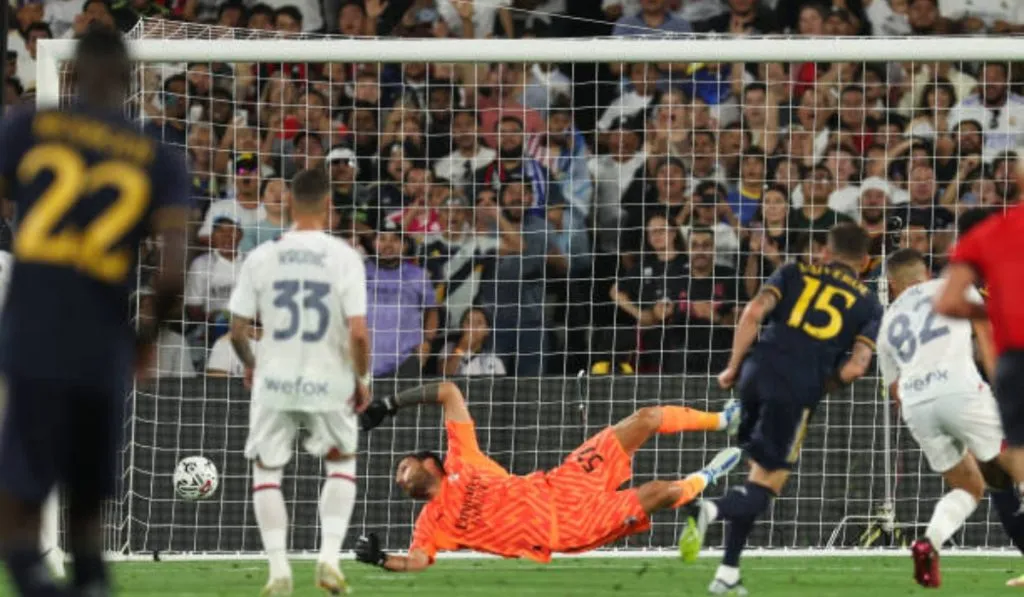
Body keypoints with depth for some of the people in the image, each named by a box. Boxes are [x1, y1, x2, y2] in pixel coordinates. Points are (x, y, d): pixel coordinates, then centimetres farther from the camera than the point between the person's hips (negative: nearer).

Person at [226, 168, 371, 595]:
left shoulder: (261, 257, -4)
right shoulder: (344, 257, -9)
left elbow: (237, 330, -1)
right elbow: (358, 332, -14)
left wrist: (249, 364, 20)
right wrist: (362, 379, 3)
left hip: (274, 383, 0)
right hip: (329, 383, 0)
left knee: (266, 470, 16)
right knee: (341, 463, 22)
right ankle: (329, 556, 6)